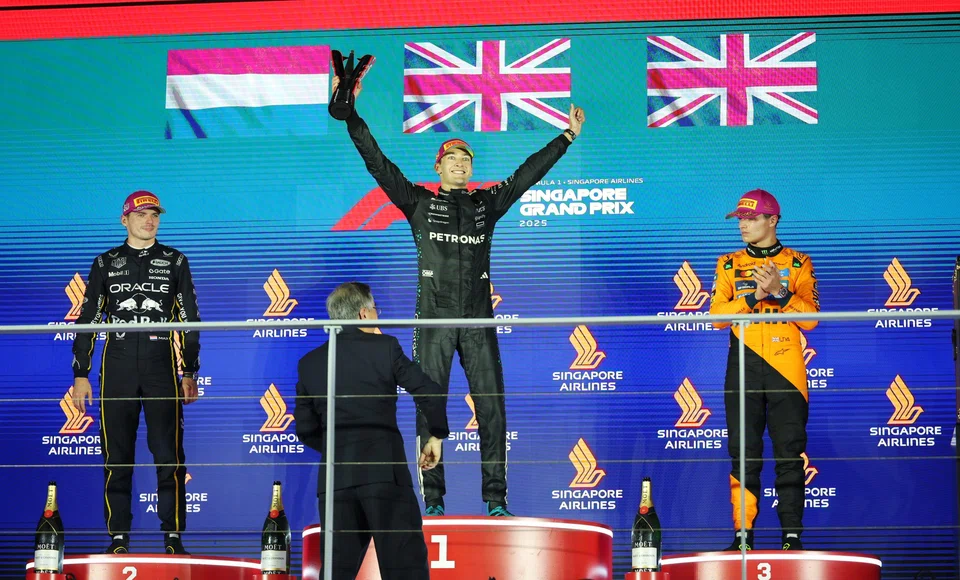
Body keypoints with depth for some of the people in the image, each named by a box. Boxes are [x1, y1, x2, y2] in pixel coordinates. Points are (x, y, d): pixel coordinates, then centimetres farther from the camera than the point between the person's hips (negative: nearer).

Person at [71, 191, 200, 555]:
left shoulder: (174, 262, 10)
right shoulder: (106, 264, 11)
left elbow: (190, 319, 10)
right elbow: (87, 319, 11)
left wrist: (190, 372, 4)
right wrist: (81, 374, 5)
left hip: (162, 367, -1)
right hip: (116, 370, 1)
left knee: (168, 454, -5)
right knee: (117, 456, 1)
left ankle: (173, 536, 0)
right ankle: (118, 537, 7)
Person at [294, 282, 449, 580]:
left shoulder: (309, 363, 10)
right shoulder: (384, 347, 0)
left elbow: (305, 429, 11)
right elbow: (430, 393, -4)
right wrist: (436, 435, 12)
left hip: (335, 476, 4)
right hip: (385, 470, -4)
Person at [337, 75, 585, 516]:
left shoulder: (487, 204, 15)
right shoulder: (419, 202, 9)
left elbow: (527, 174, 19)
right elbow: (377, 162, 5)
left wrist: (566, 138, 19)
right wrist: (351, 115, -1)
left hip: (478, 320, 2)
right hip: (434, 319, -2)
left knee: (492, 408, -4)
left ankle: (496, 498, -1)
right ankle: (433, 500, 0)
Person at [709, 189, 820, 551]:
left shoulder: (798, 264, 8)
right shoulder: (729, 265, 13)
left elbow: (810, 318, -2)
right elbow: (717, 315, 0)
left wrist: (780, 291, -15)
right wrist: (754, 296, -13)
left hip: (786, 369, -1)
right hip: (743, 369, 2)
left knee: (789, 453, -4)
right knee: (743, 454, 0)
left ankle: (792, 534, -1)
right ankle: (743, 535, 3)